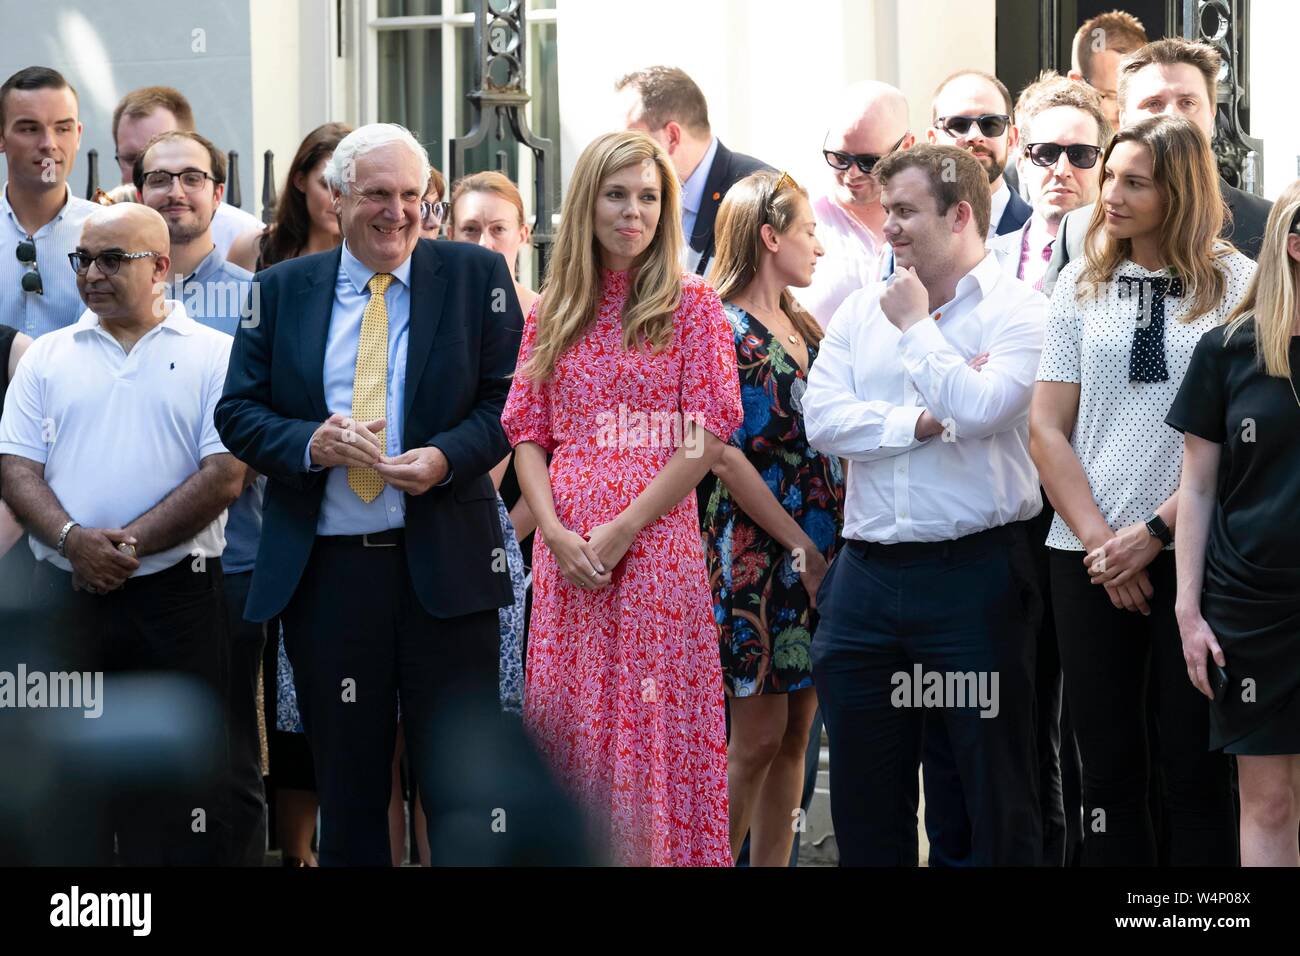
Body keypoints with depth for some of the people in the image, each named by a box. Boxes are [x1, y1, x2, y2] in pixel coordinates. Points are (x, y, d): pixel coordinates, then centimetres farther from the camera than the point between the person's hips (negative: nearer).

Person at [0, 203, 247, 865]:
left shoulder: (213, 356, 3)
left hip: (176, 593, -2)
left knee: (181, 786, -2)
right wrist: (72, 539, -13)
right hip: (63, 594, 2)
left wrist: (128, 544, -12)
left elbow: (225, 476, -6)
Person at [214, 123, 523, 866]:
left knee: (465, 789, -2)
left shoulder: (475, 276, 4)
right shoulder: (282, 290, 9)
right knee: (348, 791, 9)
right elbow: (238, 412, 6)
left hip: (444, 566, -2)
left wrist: (447, 457, -15)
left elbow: (510, 398, 2)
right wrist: (310, 443, -13)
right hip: (324, 573, 2)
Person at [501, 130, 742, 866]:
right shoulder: (552, 313, 12)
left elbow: (709, 436, -7)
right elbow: (528, 435, 10)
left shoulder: (691, 303, 0)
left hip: (655, 546, -4)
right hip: (566, 552, 4)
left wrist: (622, 529, -12)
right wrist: (556, 533, -7)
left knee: (654, 726, -3)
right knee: (570, 726, 6)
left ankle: (662, 852, 4)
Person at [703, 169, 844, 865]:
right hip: (757, 552, -7)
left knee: (794, 734, 7)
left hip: (819, 551, 7)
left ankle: (771, 865, 12)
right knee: (758, 735, -6)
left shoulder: (805, 330, 14)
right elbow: (727, 458, -13)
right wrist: (799, 546, -13)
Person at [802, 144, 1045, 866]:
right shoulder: (861, 311, 12)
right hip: (867, 575, 5)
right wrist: (922, 422, -11)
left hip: (975, 573, -5)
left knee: (995, 787, 3)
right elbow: (822, 420, 0)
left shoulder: (1016, 311, -4)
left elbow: (980, 408, -20)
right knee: (862, 789, 10)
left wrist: (916, 326, -8)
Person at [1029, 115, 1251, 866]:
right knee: (1109, 763, 6)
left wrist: (1155, 532, -11)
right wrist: (1100, 540, -4)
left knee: (1196, 767, -1)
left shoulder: (1239, 286, -1)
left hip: (1194, 551, -3)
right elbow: (1047, 428, 7)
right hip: (1092, 556, 3)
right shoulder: (1082, 285, 9)